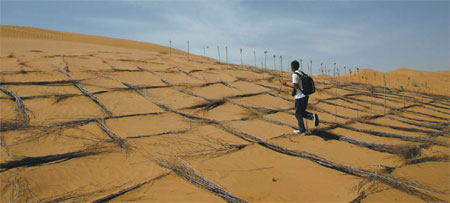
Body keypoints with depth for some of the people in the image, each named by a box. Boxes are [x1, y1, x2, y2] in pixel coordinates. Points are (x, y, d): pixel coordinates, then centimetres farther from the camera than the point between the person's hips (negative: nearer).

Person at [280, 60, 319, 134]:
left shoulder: (295, 74, -14)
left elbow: (295, 86, -18)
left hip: (300, 97, -8)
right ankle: (313, 116, -5)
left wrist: (286, 84, -10)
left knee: (298, 113, 5)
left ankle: (302, 130, 9)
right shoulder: (301, 73, 13)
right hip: (305, 95, 8)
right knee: (302, 112, 19)